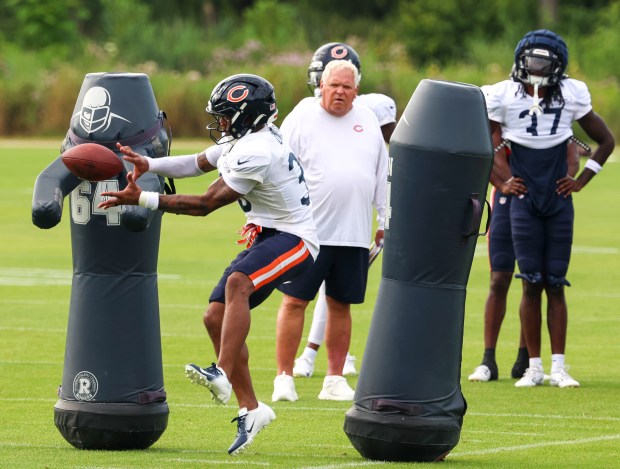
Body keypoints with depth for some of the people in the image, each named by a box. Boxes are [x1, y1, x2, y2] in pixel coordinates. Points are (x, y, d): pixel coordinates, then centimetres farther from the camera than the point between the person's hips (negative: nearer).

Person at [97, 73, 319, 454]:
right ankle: (250, 408, 6)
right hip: (267, 237, 10)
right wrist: (148, 165, 1)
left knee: (237, 283, -36)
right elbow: (199, 164, 17)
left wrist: (142, 199, -18)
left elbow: (205, 204, -19)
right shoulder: (245, 139, 6)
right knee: (217, 316, 1)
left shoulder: (257, 153, -24)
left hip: (294, 240, -10)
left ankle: (223, 375, -47)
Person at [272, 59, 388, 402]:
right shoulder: (302, 119, 0)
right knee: (295, 301, -4)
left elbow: (382, 177, 18)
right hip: (308, 232, -3)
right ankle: (284, 378, 0)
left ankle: (335, 379, 15)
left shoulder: (368, 122, 12)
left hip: (354, 234, 4)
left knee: (341, 305, 8)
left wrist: (385, 222, 15)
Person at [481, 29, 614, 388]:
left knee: (556, 284, 1)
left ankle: (559, 367, 4)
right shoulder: (503, 97, -3)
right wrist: (500, 183, 3)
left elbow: (606, 141, 11)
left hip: (560, 202, 1)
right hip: (524, 201, -1)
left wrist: (581, 181, 5)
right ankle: (534, 367, 4)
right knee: (531, 284, -2)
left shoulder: (572, 95, -1)